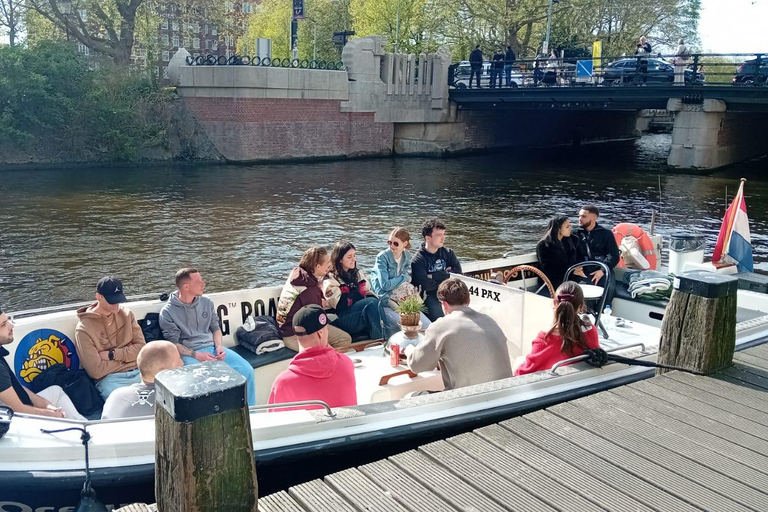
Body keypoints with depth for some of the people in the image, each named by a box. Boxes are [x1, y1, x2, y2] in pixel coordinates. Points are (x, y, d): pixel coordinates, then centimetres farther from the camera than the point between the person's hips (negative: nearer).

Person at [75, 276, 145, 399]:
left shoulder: (127, 314, 11)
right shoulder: (84, 328, -4)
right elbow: (96, 371, -10)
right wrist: (127, 357, -1)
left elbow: (141, 347, 6)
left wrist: (113, 354, -7)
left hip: (138, 373, 5)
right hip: (109, 380, -5)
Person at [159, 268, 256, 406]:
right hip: (189, 353, -5)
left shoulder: (207, 303, 9)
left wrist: (219, 346, -5)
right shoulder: (168, 312, -5)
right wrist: (196, 355, -20)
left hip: (212, 347, 5)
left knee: (246, 369, -15)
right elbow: (173, 344, -7)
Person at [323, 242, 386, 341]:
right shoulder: (330, 280, -2)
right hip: (341, 319, -6)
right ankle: (379, 339, -30)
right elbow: (340, 306, -11)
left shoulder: (358, 274, 21)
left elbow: (369, 293, 18)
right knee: (372, 303, -29)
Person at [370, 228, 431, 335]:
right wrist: (404, 278, -6)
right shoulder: (382, 257, -9)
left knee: (427, 326, -11)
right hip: (386, 304, -5)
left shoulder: (408, 257, 8)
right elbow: (385, 285, -15)